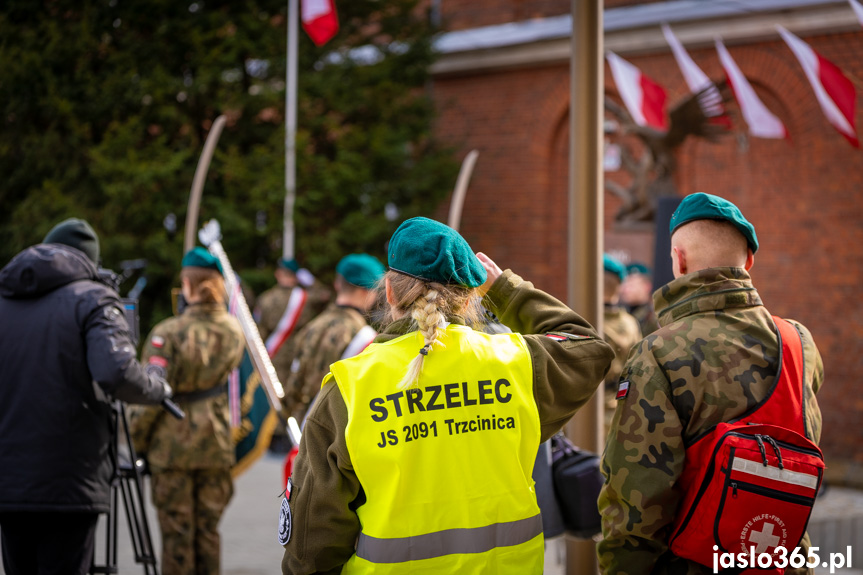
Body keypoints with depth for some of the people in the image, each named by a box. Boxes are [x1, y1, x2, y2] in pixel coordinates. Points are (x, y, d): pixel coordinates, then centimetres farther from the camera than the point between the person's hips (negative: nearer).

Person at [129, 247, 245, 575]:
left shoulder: (167, 333, -13)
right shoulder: (234, 331, 0)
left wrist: (138, 441, -1)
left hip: (171, 446, -4)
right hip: (216, 445, 4)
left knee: (176, 533, 4)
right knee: (208, 529, 12)